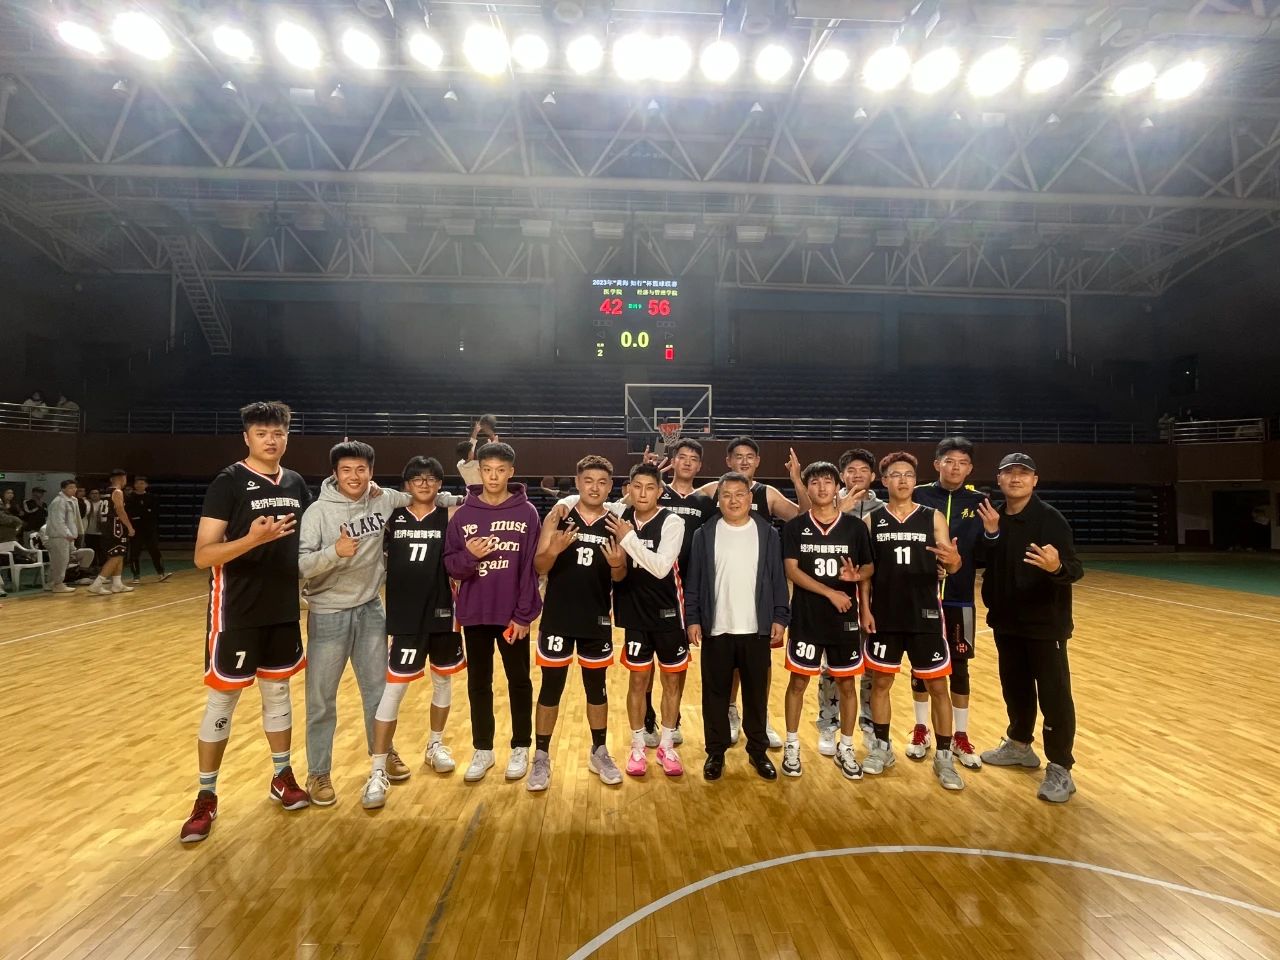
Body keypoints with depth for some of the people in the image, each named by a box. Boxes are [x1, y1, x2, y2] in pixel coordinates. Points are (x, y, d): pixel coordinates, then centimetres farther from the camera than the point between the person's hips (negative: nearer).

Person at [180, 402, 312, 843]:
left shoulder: (297, 484, 5)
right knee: (222, 701, 6)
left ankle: (282, 777, 31)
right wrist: (252, 539, -32)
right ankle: (206, 797, 22)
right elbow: (203, 556, -17)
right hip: (237, 612, -5)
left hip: (284, 609, 5)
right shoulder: (228, 483, -12)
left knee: (278, 692, 16)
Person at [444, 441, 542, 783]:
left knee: (519, 681, 11)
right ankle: (482, 750, 29)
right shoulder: (463, 514, 0)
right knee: (478, 683, 13)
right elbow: (450, 565, 2)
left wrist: (523, 615, -11)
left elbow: (532, 567, -7)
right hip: (474, 614, 2)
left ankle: (520, 748, 27)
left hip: (513, 614, -2)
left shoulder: (526, 513, -6)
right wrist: (469, 556, -20)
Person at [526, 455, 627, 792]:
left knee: (596, 688, 15)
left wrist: (616, 565, -24)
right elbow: (538, 567, -7)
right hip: (557, 616, -1)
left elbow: (620, 577, -1)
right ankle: (541, 758, 23)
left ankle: (599, 753, 32)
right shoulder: (558, 517, -4)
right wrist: (554, 550, -27)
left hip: (597, 619, 1)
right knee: (550, 688, 7)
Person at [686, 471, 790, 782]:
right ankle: (715, 752, 23)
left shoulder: (768, 533, 1)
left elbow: (778, 579, 2)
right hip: (716, 630, 0)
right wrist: (693, 619, -5)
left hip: (757, 629, 1)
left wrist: (780, 618, -3)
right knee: (716, 693, 9)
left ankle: (758, 750, 27)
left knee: (757, 693, 11)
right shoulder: (705, 534, 0)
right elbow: (694, 581, 1)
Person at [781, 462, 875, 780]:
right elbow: (791, 570, -9)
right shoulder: (794, 527, -3)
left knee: (847, 684, 11)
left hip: (845, 619, 1)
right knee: (798, 683, 8)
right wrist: (830, 592, -18)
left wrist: (856, 575, -16)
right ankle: (792, 746, 24)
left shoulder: (855, 527, 0)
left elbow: (870, 567, 7)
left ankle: (845, 749, 29)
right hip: (806, 619, -1)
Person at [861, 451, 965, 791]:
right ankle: (882, 747, 26)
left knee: (937, 685, 7)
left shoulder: (933, 517, -1)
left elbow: (950, 567, -3)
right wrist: (865, 608, -4)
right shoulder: (871, 520, 0)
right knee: (881, 681, 9)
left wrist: (953, 560, -26)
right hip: (885, 615, 1)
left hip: (925, 614, 0)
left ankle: (944, 757, 22)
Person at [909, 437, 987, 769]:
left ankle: (960, 737, 25)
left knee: (959, 668, 9)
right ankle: (921, 729, 28)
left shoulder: (978, 502, 1)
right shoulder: (919, 496, -4)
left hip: (959, 598, 1)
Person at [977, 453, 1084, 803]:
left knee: (1054, 694, 1)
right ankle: (1019, 745, 37)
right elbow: (985, 562, 0)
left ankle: (1060, 769, 13)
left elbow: (1075, 569, -20)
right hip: (1007, 621, 6)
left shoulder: (1050, 519, -15)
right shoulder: (995, 518, 3)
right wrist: (990, 534, -15)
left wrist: (1057, 567, -42)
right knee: (1015, 686, 19)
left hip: (1045, 622, -6)